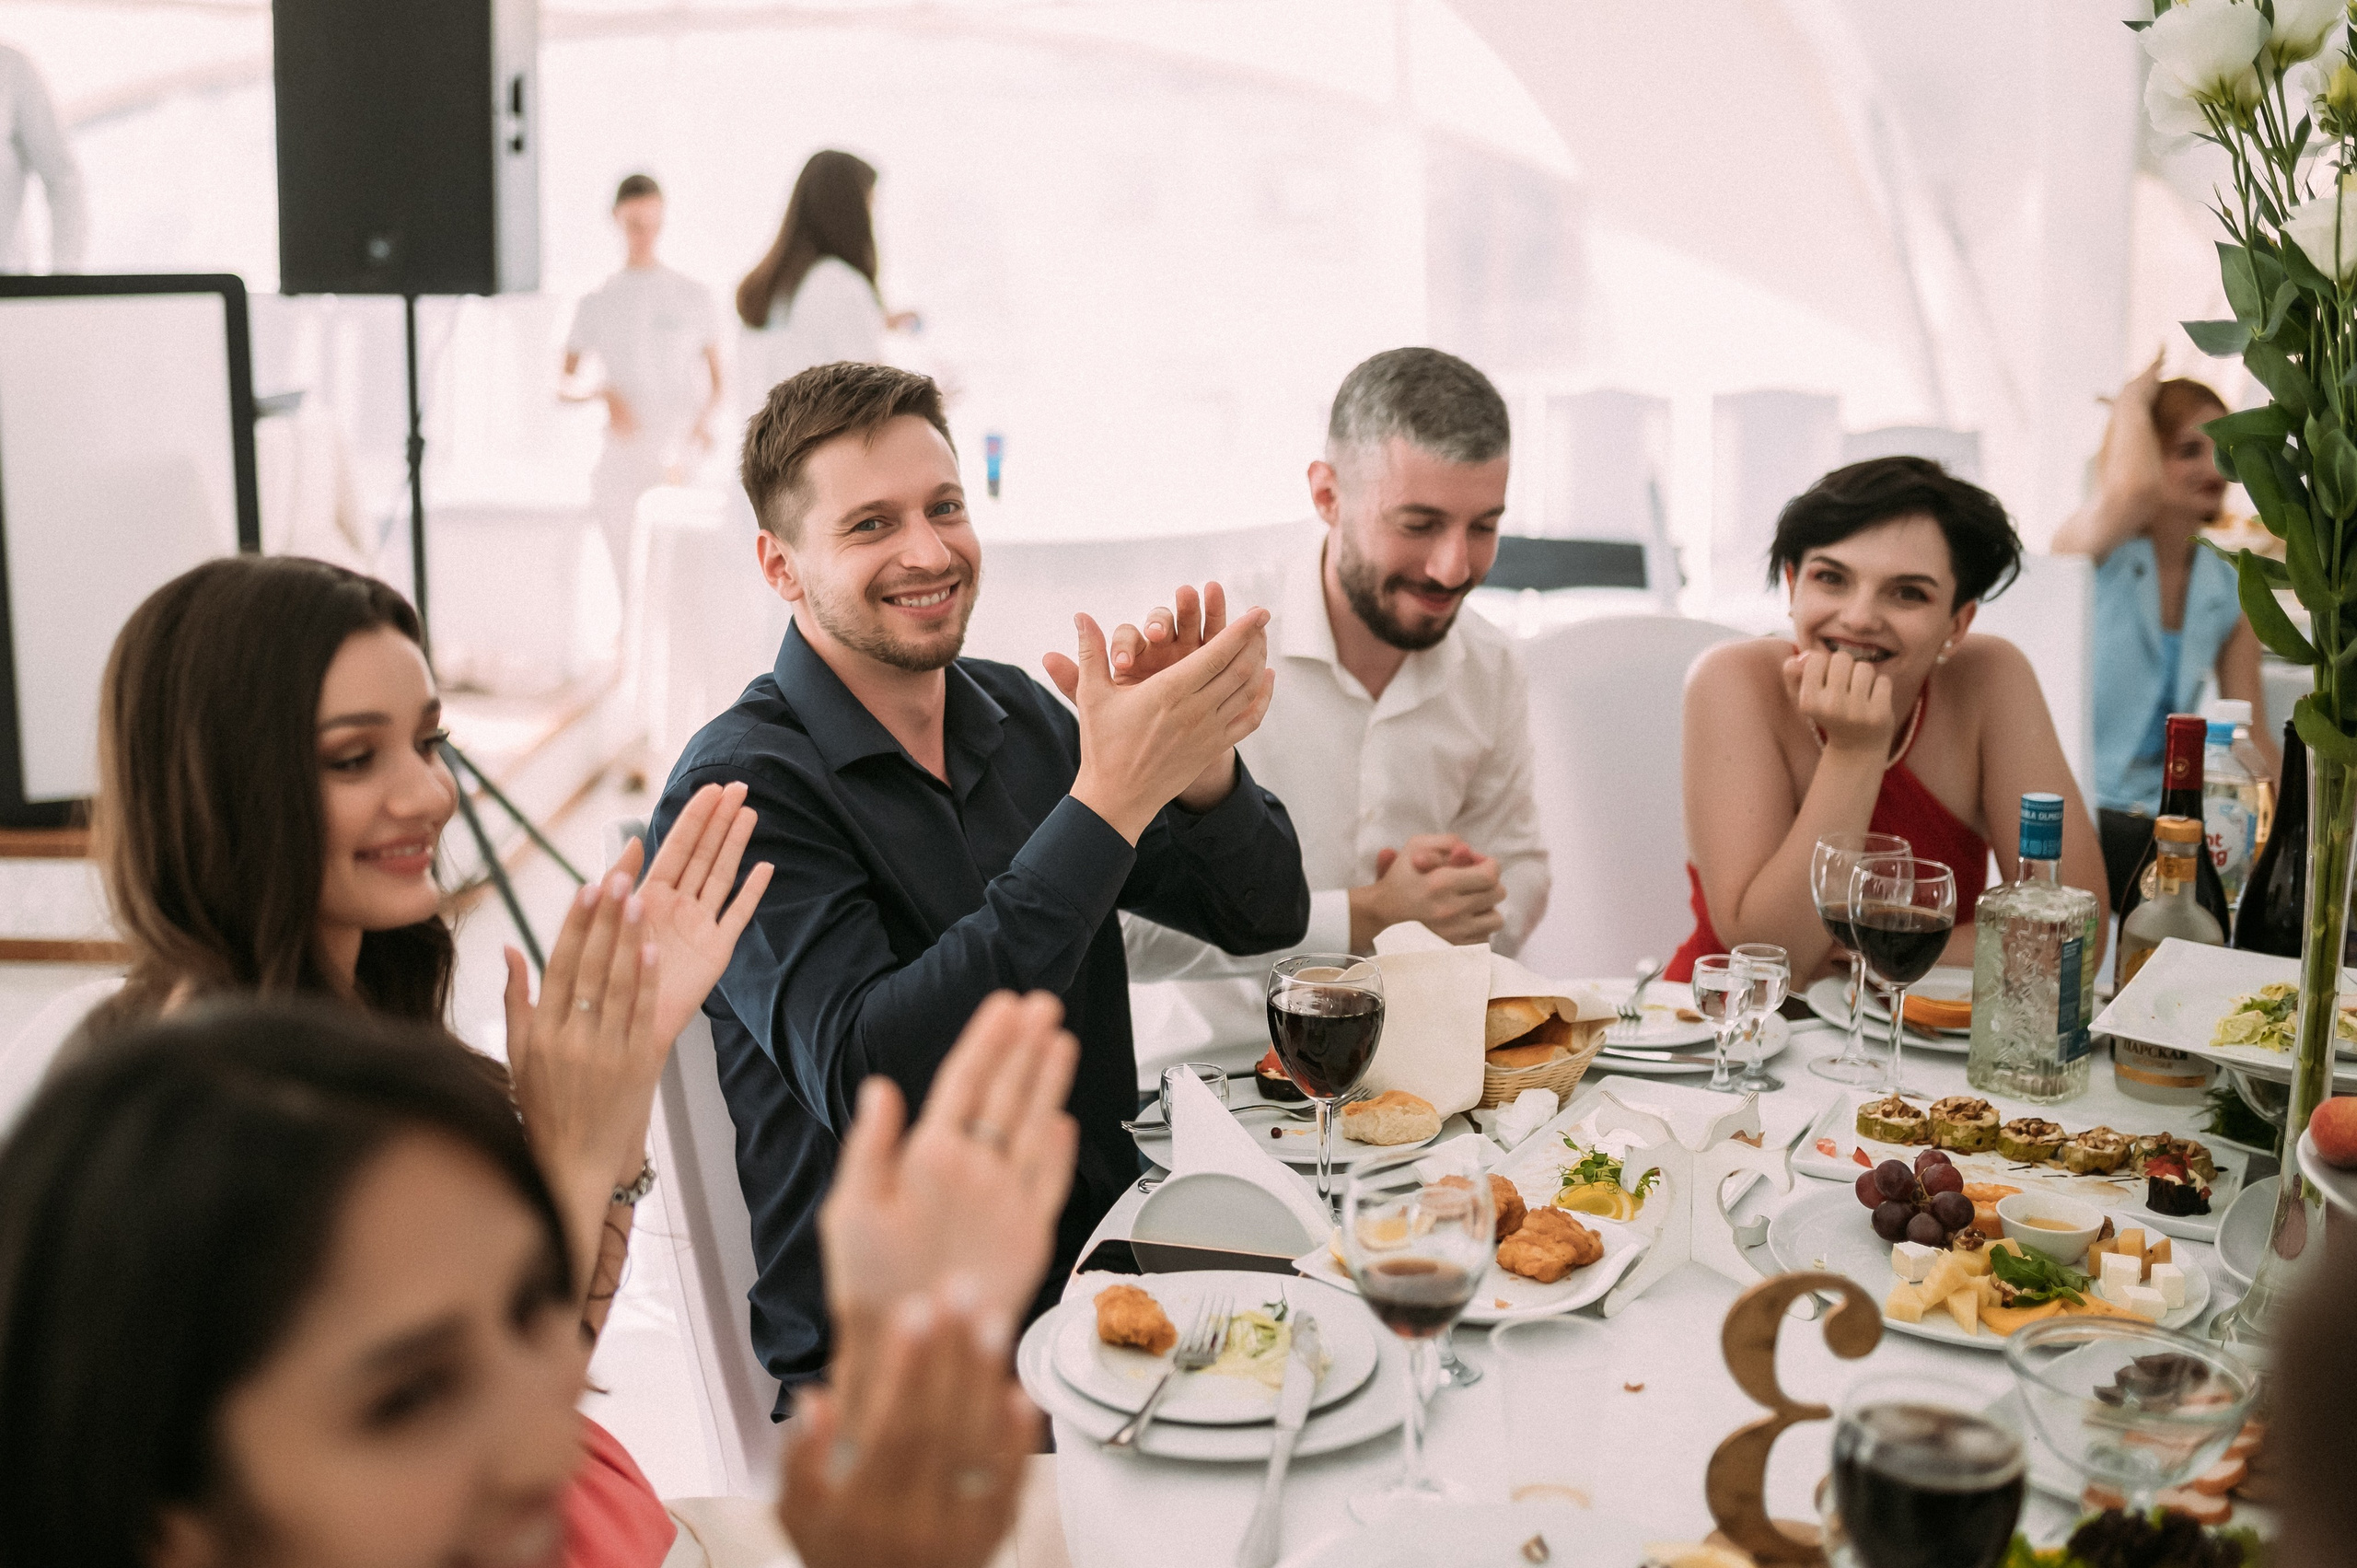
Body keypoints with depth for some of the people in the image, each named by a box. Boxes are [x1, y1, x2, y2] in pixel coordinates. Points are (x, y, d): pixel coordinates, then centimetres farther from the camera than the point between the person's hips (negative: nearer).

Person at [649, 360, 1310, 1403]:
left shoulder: (1019, 717, 9)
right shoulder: (741, 790, -12)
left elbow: (1265, 917, 9)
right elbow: (864, 1080, -26)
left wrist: (1201, 767, -15)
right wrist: (1107, 803, -28)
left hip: (1109, 1262, 7)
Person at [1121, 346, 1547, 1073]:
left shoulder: (1489, 665, 5)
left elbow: (1520, 866, 18)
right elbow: (1131, 925, -22)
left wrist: (1468, 917, -6)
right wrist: (1366, 919, -20)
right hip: (1224, 1064, -5)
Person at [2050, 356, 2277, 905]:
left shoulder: (2232, 592, 11)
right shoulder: (2089, 551, -5)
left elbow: (2253, 741, 10)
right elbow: (2133, 489, -30)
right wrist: (2131, 402, -10)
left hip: (2161, 819, 6)